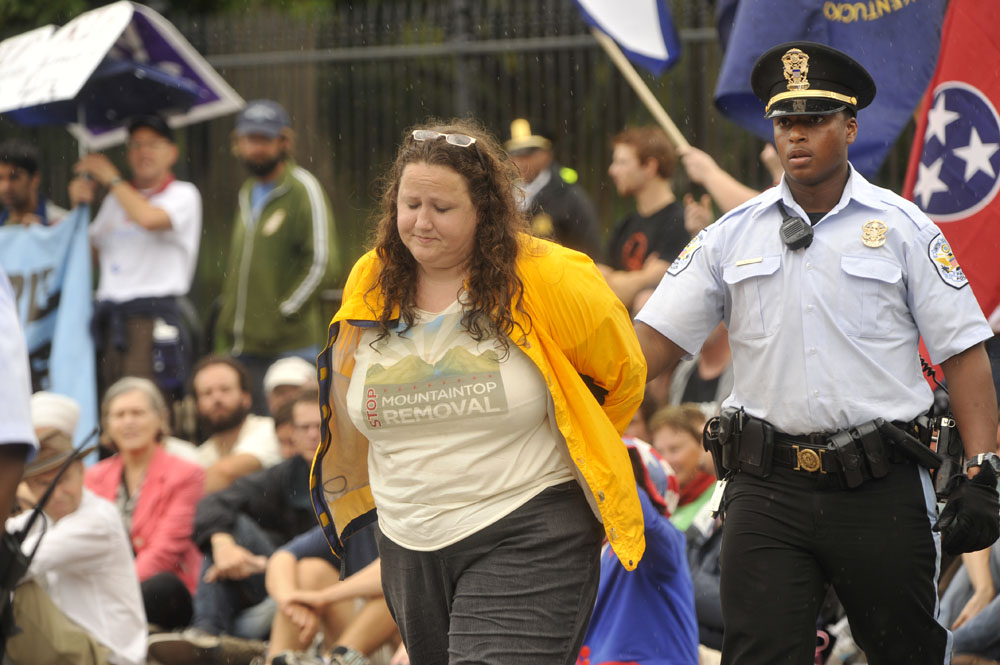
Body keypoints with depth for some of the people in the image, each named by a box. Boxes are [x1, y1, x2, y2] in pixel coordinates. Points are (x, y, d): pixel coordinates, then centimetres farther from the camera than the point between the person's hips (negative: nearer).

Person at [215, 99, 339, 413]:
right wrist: (227, 318, 15)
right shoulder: (248, 193, 18)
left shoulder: (303, 189, -6)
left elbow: (322, 263, -13)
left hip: (289, 348, -8)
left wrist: (284, 313, -13)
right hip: (243, 346, 8)